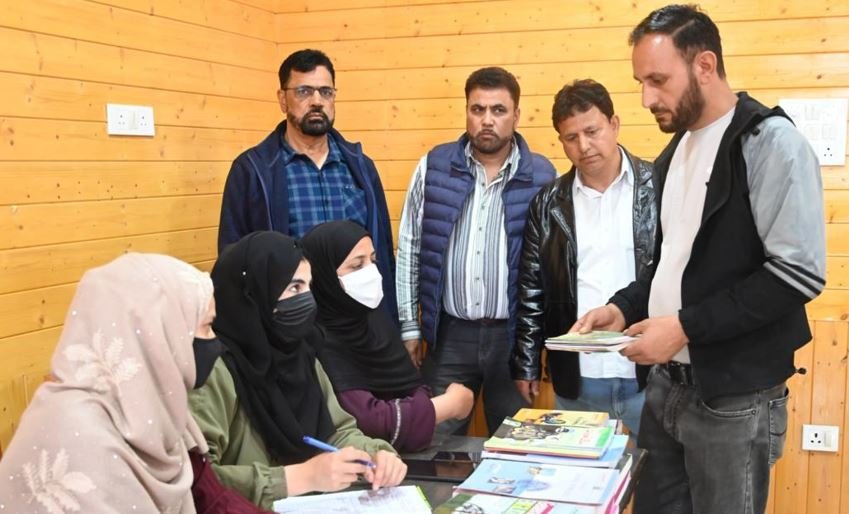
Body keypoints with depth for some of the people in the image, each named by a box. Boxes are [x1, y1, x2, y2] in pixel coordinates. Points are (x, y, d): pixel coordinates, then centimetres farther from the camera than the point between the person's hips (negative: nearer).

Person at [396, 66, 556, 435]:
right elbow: (409, 249, 4)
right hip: (450, 333, 1)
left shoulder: (541, 176, -3)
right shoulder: (434, 167, 0)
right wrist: (409, 326, 3)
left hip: (514, 334, 0)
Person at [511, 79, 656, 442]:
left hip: (651, 372, -2)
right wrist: (526, 366, 6)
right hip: (576, 379, 2)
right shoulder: (549, 203, 4)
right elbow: (531, 290, 7)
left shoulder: (660, 188, -2)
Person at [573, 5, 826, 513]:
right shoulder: (675, 151, 12)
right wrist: (625, 308, 2)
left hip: (733, 399, -7)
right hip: (667, 383, 7)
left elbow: (799, 273, -20)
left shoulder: (769, 141, -13)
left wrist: (686, 325, -22)